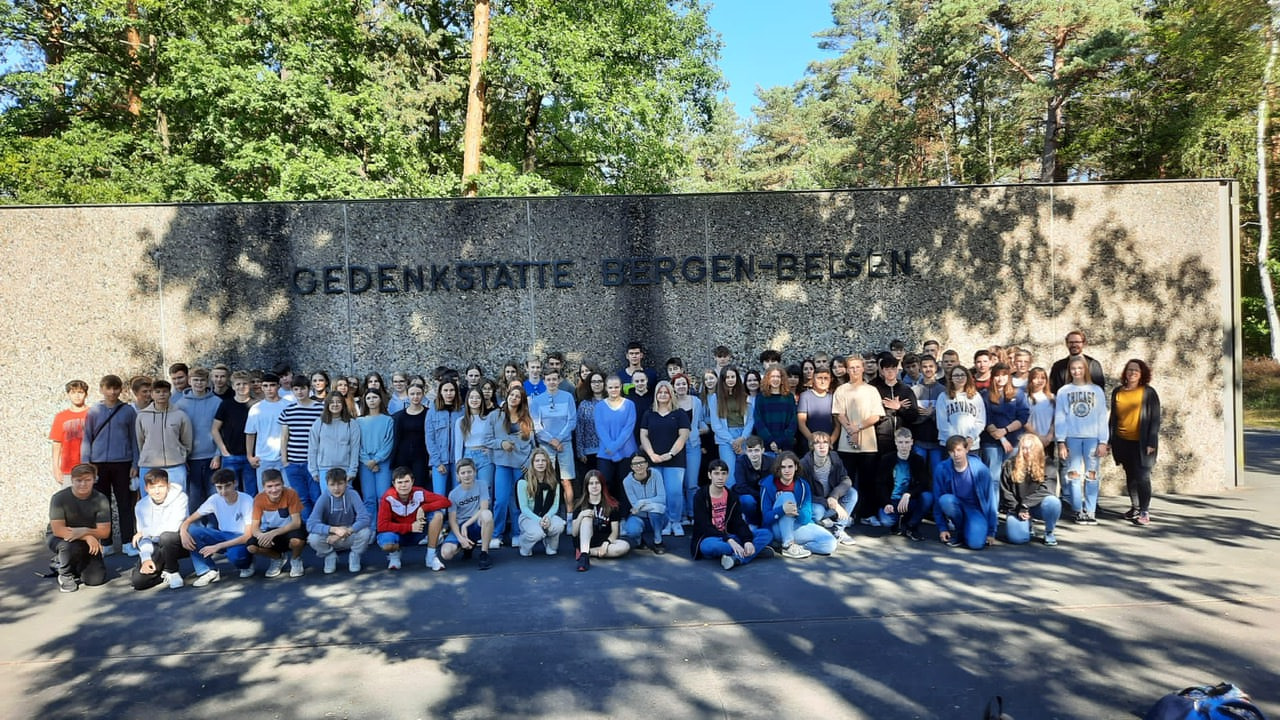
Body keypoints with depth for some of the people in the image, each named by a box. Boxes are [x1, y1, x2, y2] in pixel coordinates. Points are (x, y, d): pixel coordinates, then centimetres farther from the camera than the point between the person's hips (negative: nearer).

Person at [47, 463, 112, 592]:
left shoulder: (100, 500, -13)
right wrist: (87, 537, -33)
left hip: (89, 544, 2)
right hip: (59, 539, -2)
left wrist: (85, 531, -34)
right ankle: (65, 574, -5)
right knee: (69, 545, -38)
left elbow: (105, 532, -14)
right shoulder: (59, 498, -19)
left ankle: (77, 566, 22)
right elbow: (58, 530, -25)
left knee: (96, 579, -13)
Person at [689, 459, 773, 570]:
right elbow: (705, 526, -18)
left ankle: (736, 558, -35)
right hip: (708, 538, -5)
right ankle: (756, 550, -24)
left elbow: (739, 523, -4)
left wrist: (747, 540, -25)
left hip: (729, 537, 5)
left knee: (766, 534, -12)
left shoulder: (732, 497, 7)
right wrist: (729, 540, -30)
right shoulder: (700, 496, -9)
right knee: (711, 546, -42)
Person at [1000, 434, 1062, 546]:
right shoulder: (1009, 465, -2)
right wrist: (1017, 510, -10)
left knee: (1052, 502, -34)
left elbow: (1046, 490, -16)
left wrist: (1025, 504, -23)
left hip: (1039, 506, 0)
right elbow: (1005, 492, -1)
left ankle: (1049, 532, -5)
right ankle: (1027, 525, 15)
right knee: (1018, 538, -23)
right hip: (1017, 507, 0)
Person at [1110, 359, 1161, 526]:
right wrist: (1112, 440, 9)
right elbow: (1113, 417, 13)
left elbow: (1155, 418, -5)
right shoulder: (1118, 392, 8)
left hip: (1141, 443, -4)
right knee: (1130, 476, 12)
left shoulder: (1148, 392, -3)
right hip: (1123, 442, 4)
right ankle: (1135, 507, 23)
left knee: (1142, 476, -7)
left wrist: (1151, 442, -11)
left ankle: (1144, 512, -1)